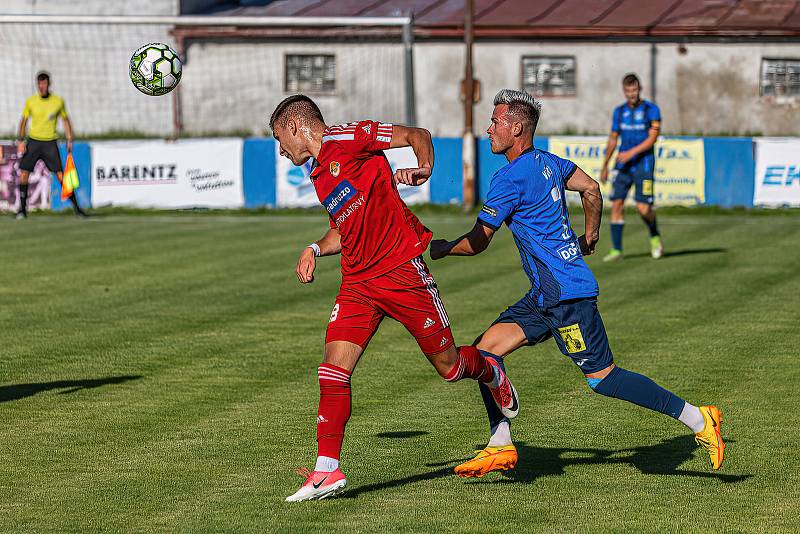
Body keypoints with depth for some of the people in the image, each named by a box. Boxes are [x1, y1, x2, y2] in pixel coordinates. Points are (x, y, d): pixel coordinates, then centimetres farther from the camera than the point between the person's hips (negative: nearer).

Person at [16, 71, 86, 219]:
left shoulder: (58, 101, 0)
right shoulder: (30, 101, 1)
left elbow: (65, 120, 10)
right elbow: (24, 121, 10)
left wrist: (69, 140, 3)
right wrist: (21, 140, 0)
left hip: (50, 142, -1)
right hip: (33, 141, 1)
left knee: (60, 175, -9)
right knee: (24, 173, -7)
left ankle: (76, 207, -1)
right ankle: (22, 209, 3)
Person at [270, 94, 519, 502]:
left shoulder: (343, 139, -7)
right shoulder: (319, 173, 18)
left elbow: (418, 135, -9)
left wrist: (424, 169, -28)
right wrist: (316, 250, 14)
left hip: (401, 270, -7)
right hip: (357, 282, 7)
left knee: (449, 366, 2)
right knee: (333, 368, -9)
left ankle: (489, 373, 37)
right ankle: (327, 471, -6)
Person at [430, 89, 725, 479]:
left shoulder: (511, 179, -16)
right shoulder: (547, 162, 10)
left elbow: (476, 242, -12)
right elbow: (591, 188, 25)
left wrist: (438, 248, 6)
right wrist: (589, 237, 37)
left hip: (566, 293, -10)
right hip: (545, 296, 10)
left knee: (603, 377, -7)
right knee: (486, 348, 5)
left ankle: (698, 420, -2)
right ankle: (500, 446, 4)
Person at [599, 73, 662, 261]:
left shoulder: (651, 109, -4)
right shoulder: (619, 111, 11)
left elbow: (652, 138, -10)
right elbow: (612, 139, 19)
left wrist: (631, 153, -20)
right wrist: (605, 166, 20)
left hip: (643, 163, -5)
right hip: (623, 165, 5)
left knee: (643, 208, -12)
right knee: (616, 204, -6)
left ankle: (655, 237, 18)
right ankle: (616, 250, -2)